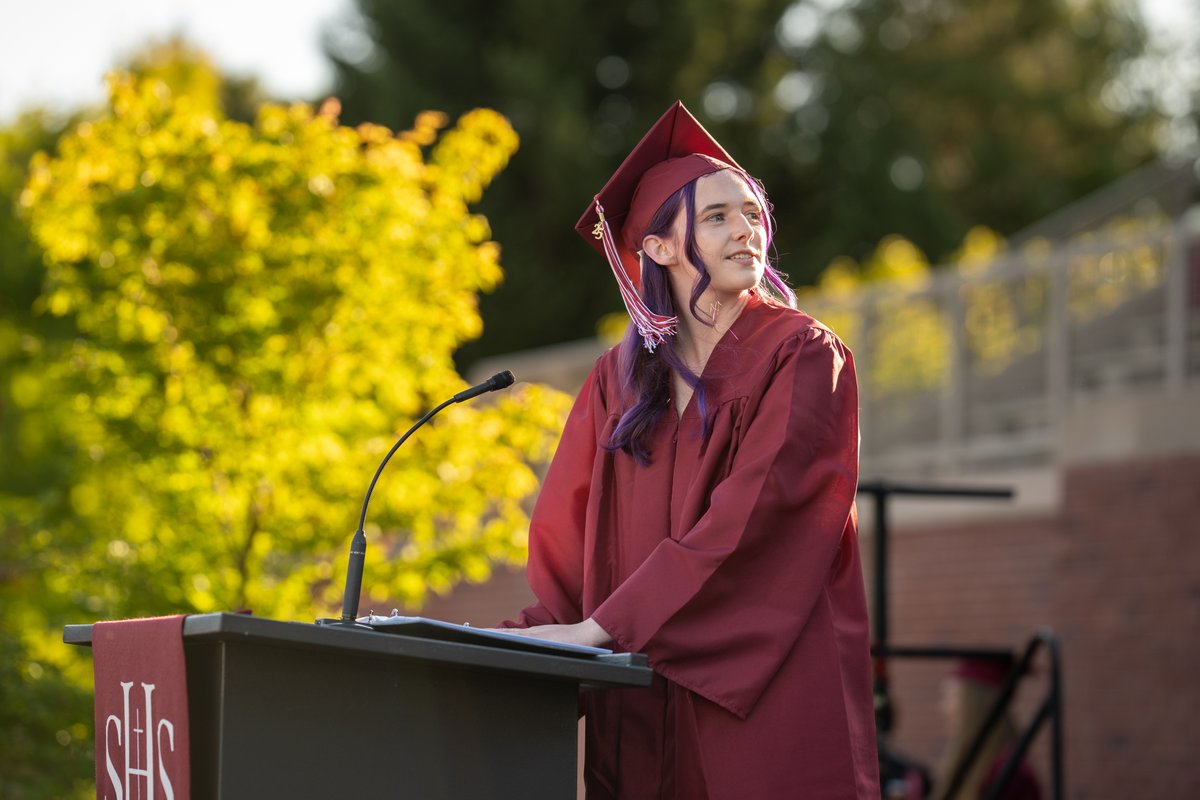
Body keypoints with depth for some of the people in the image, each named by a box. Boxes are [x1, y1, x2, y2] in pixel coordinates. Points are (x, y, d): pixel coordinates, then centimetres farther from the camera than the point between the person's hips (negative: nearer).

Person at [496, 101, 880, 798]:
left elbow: (751, 514, -14)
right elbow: (570, 530, 12)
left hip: (765, 682, -4)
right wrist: (542, 631, -8)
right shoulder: (621, 379, 13)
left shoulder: (803, 355, -3)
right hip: (642, 704, 4)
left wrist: (606, 624, -18)